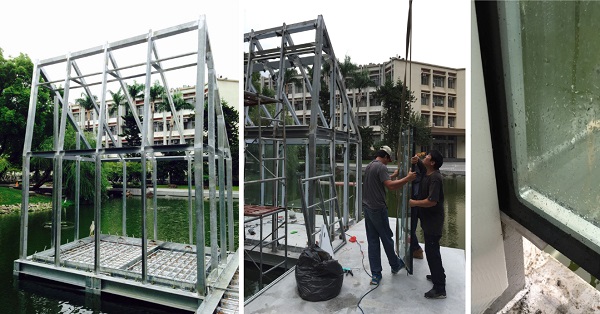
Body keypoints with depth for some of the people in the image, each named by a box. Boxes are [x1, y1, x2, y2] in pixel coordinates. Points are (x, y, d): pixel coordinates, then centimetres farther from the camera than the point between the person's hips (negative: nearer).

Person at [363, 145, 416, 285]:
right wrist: (407, 178, -18)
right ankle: (395, 265, 33)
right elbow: (390, 186, -25)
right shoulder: (381, 167, -14)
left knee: (372, 241, 10)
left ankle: (375, 274, 14)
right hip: (378, 209, -8)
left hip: (367, 208, 8)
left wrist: (394, 175, 34)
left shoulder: (369, 166, 14)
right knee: (387, 238, 12)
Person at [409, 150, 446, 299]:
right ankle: (438, 275, 40)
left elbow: (432, 201, -31)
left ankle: (440, 289, 5)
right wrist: (417, 160, 2)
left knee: (432, 251, -4)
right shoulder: (427, 172, 4)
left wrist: (414, 203, -20)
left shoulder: (435, 178, -24)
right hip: (428, 219, 10)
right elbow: (422, 163, 25)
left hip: (433, 221, -10)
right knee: (432, 249, 22)